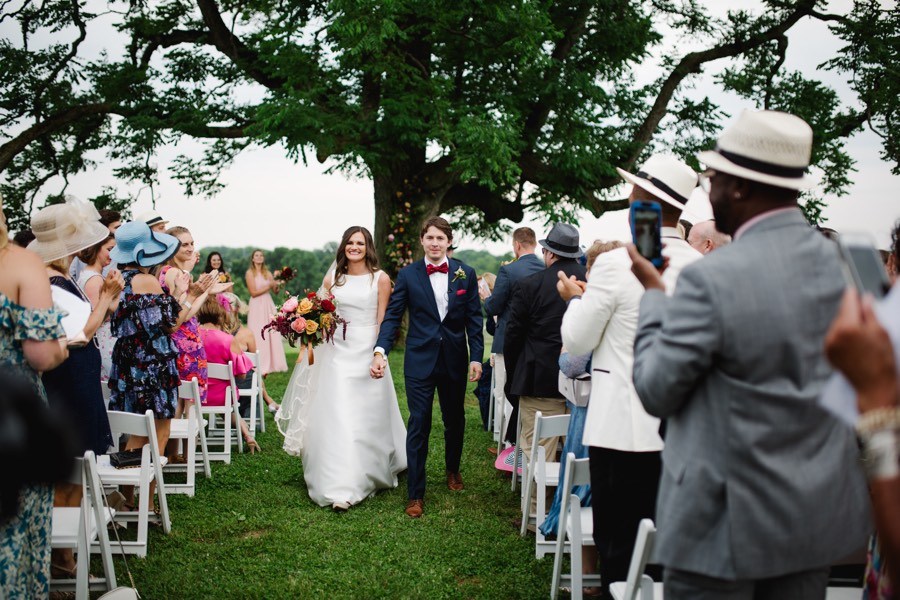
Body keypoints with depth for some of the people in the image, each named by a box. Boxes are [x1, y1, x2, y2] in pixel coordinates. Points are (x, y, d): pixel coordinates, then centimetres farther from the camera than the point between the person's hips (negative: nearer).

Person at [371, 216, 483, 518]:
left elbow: (474, 319, 2)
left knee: (455, 420, 18)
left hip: (454, 360, 2)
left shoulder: (465, 274, 0)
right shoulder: (408, 274, -3)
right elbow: (392, 315, -4)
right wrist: (380, 350, -17)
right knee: (418, 425, -3)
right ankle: (415, 494, 4)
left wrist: (476, 357, -4)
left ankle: (453, 469, 43)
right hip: (420, 360, -2)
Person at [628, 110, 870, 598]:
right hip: (821, 517, 6)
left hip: (729, 520, -6)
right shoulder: (845, 265, -1)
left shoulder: (710, 280, -21)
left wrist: (654, 293, 0)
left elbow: (656, 392, -10)